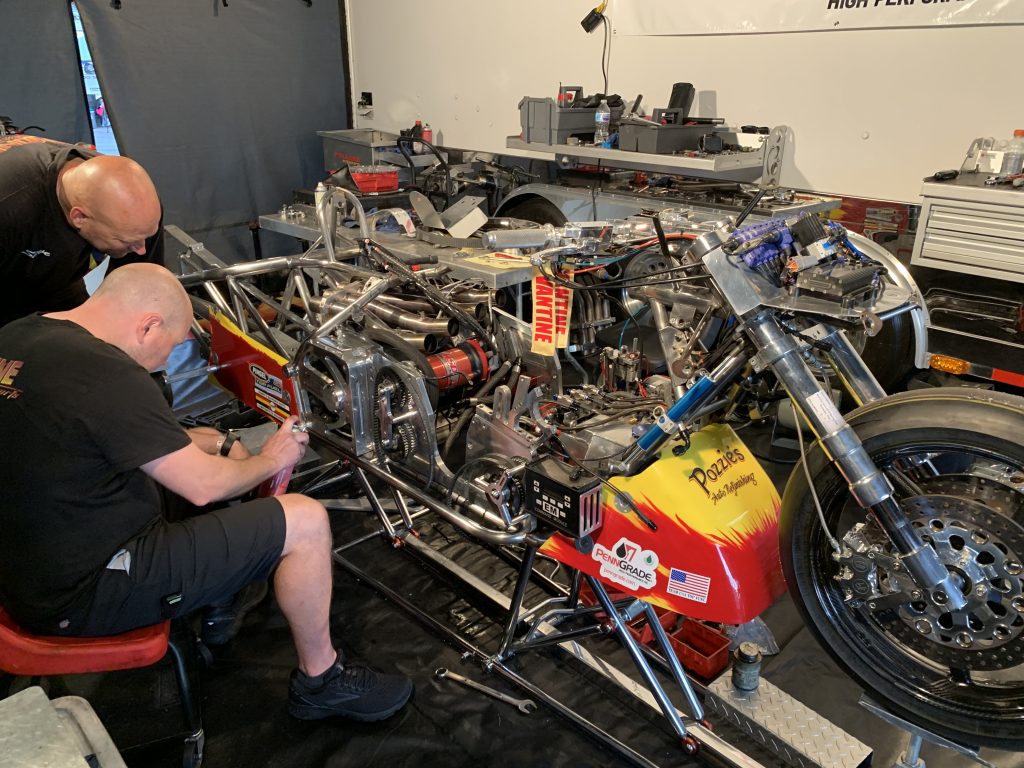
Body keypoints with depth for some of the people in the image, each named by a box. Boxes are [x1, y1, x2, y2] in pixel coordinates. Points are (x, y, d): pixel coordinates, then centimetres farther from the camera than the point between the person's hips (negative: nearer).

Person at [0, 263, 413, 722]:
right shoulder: (105, 374, -26)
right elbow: (202, 487, -19)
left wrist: (211, 441, 9)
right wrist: (270, 461, 1)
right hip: (83, 595, -10)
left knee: (205, 440, 22)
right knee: (305, 521, -11)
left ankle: (216, 603, 32)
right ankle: (320, 682, 10)